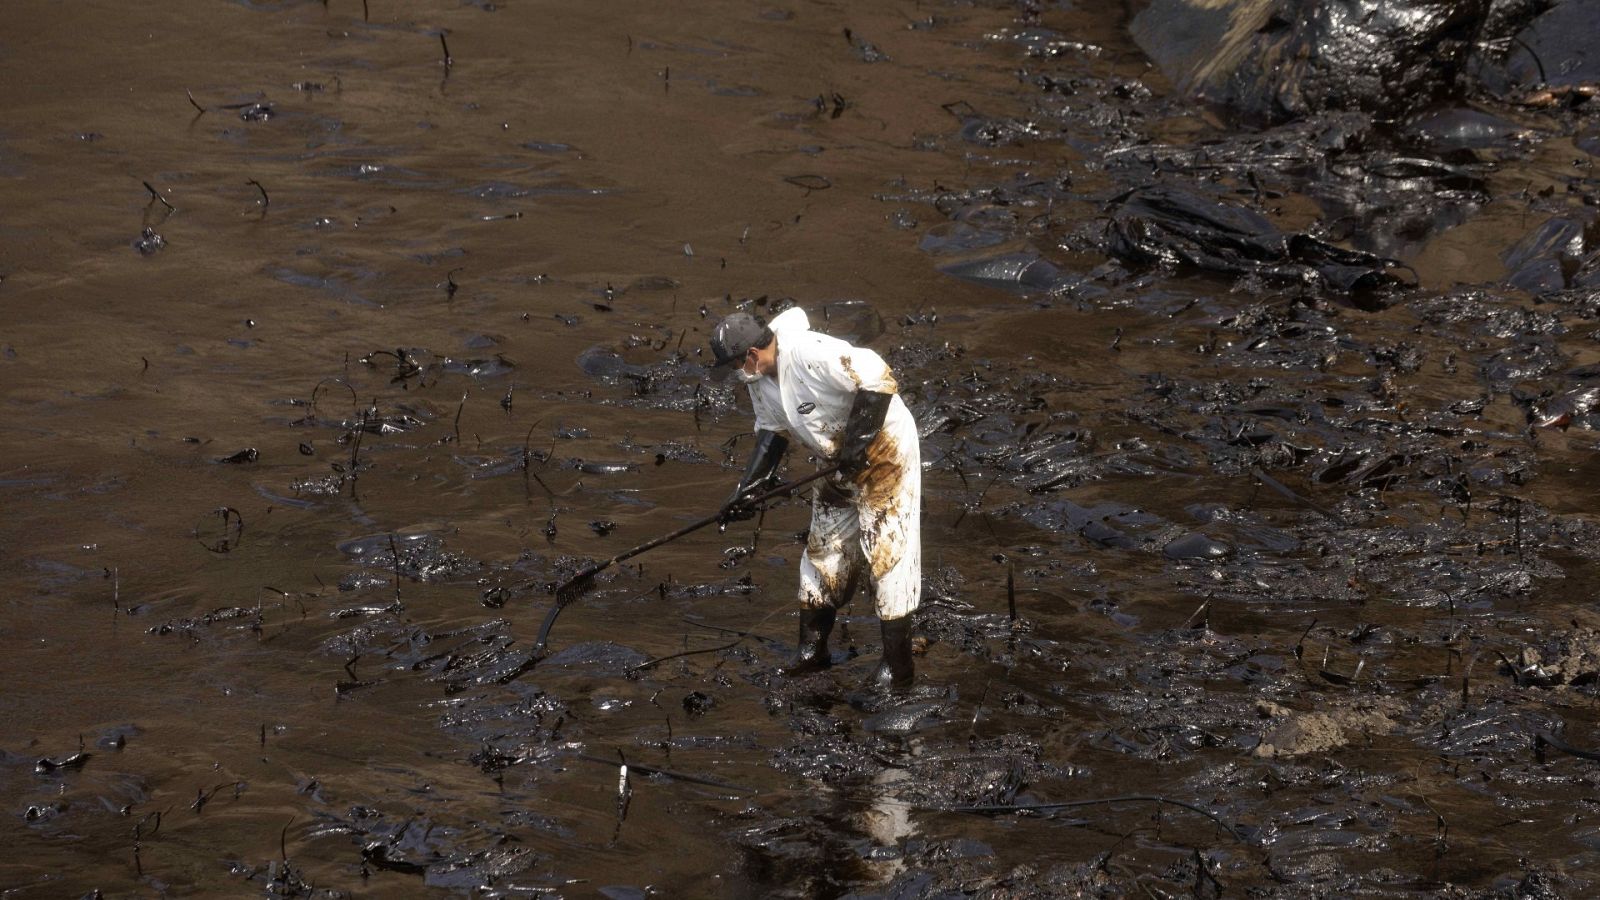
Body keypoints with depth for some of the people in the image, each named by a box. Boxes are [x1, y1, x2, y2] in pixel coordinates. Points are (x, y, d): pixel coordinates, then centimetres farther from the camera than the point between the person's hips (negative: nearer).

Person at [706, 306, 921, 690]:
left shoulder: (812, 354, -31)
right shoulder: (760, 378, -1)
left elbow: (879, 380, -33)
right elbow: (772, 431, 12)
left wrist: (857, 442, -29)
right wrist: (750, 485, 4)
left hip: (884, 452, -10)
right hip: (840, 461, 10)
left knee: (885, 550, -7)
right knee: (824, 548, 13)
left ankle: (897, 664, -2)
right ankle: (812, 649, 25)